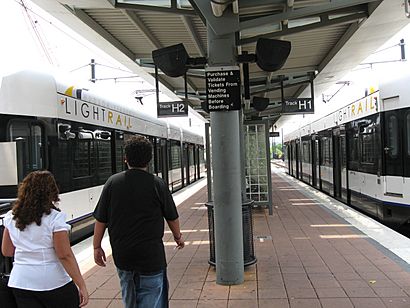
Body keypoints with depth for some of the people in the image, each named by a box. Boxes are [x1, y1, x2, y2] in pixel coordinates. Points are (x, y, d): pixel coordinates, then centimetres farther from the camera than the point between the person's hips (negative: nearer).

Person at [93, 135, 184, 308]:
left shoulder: (112, 182, -5)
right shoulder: (157, 184, -9)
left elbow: (100, 219, -2)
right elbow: (172, 217, 2)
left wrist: (97, 247, 11)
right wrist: (178, 237, 20)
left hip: (121, 255, 4)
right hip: (151, 255, -3)